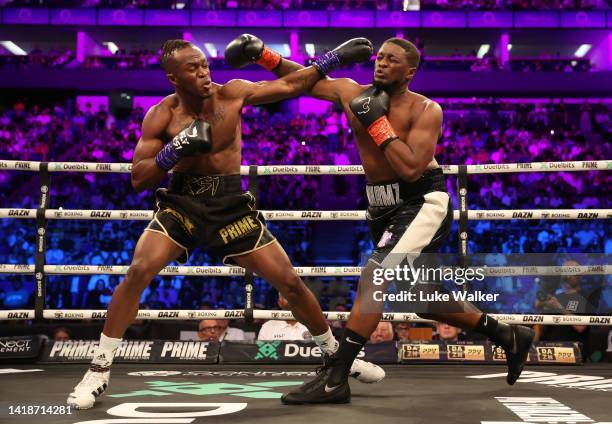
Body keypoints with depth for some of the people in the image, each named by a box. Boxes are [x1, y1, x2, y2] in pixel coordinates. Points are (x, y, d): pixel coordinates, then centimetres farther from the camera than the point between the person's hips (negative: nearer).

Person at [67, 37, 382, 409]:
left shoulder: (231, 94, -5)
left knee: (290, 282, 1)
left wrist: (337, 57, -1)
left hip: (231, 206, 1)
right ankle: (99, 371, -6)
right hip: (181, 203, -1)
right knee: (139, 271, -21)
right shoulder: (161, 116, -8)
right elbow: (138, 179, -9)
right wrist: (176, 149, -25)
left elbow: (290, 85, 2)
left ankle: (336, 352, 24)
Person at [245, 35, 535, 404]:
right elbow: (302, 78, 4)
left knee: (374, 277, -23)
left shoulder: (426, 110, -13)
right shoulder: (353, 93, 1)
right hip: (384, 208, 7)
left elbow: (411, 168, -26)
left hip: (423, 204, -7)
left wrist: (378, 122, -22)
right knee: (423, 297, 15)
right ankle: (508, 336, 34)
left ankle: (334, 379, -18)